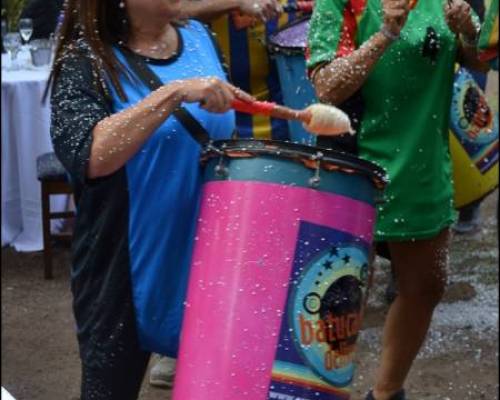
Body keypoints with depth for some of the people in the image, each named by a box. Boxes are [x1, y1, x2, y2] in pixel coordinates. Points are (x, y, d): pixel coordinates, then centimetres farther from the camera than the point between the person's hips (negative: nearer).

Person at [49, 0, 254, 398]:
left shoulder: (199, 38, 3)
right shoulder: (85, 60, -14)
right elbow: (86, 156, -31)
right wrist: (173, 94, -35)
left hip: (207, 256, 5)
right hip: (125, 265, -5)